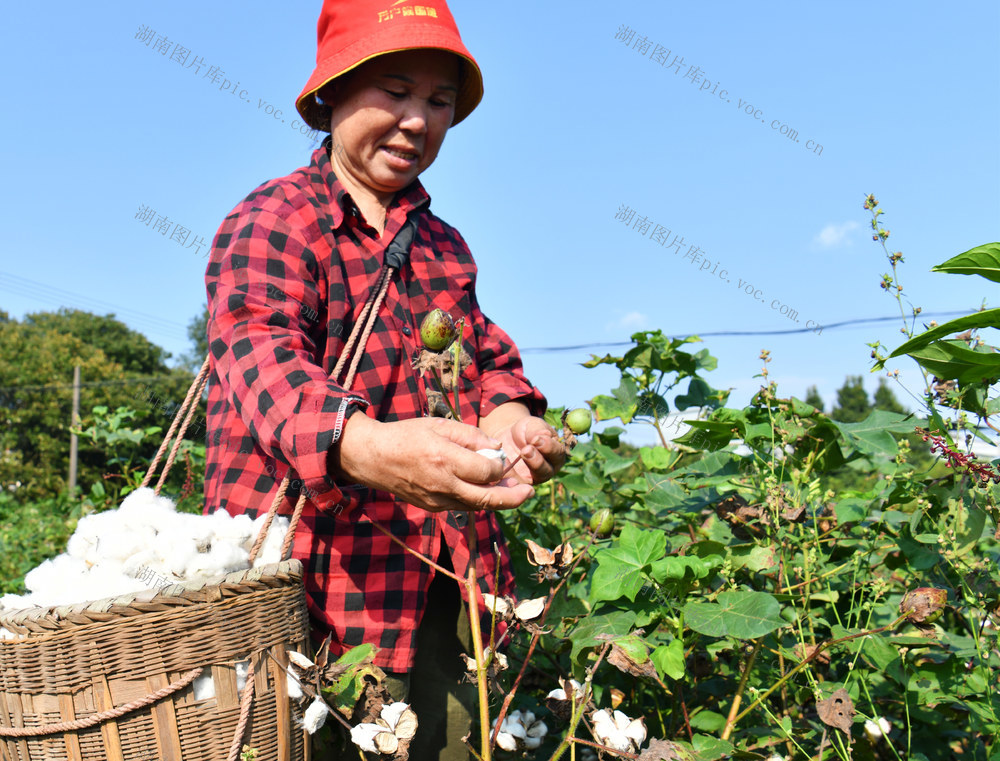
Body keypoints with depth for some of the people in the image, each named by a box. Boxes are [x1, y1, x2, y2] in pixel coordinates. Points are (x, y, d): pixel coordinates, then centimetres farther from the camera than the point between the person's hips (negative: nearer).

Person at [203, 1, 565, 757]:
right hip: (324, 576, -5)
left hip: (444, 579, 6)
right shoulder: (273, 222, -6)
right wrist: (364, 448, -45)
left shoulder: (445, 244, 16)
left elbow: (488, 356, 13)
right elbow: (262, 359, -22)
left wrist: (508, 415, -13)